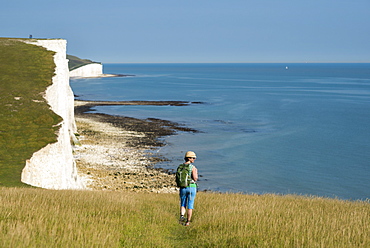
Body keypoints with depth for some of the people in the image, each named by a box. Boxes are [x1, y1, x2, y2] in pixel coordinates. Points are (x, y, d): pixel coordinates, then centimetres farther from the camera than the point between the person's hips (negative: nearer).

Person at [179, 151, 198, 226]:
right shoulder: (193, 167, -11)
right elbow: (195, 178, -18)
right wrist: (196, 175, 3)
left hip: (183, 188, 3)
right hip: (191, 187, -3)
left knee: (183, 204, 15)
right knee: (190, 206, 6)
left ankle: (182, 216, -11)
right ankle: (188, 222, 6)